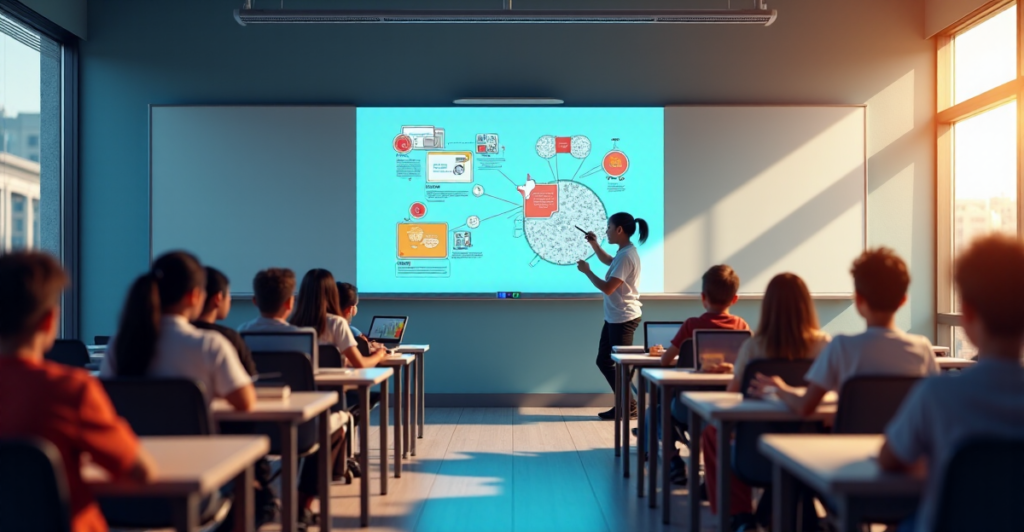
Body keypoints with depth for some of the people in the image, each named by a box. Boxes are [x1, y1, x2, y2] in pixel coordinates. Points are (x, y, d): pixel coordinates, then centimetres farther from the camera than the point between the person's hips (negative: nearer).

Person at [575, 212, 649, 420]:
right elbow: (607, 260, 34)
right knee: (604, 360, 14)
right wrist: (594, 245, 18)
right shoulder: (623, 253, 10)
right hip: (614, 317, 10)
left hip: (623, 318, -10)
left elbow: (608, 288, -25)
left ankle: (629, 408, 15)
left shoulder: (626, 256, -22)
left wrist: (587, 271, -14)